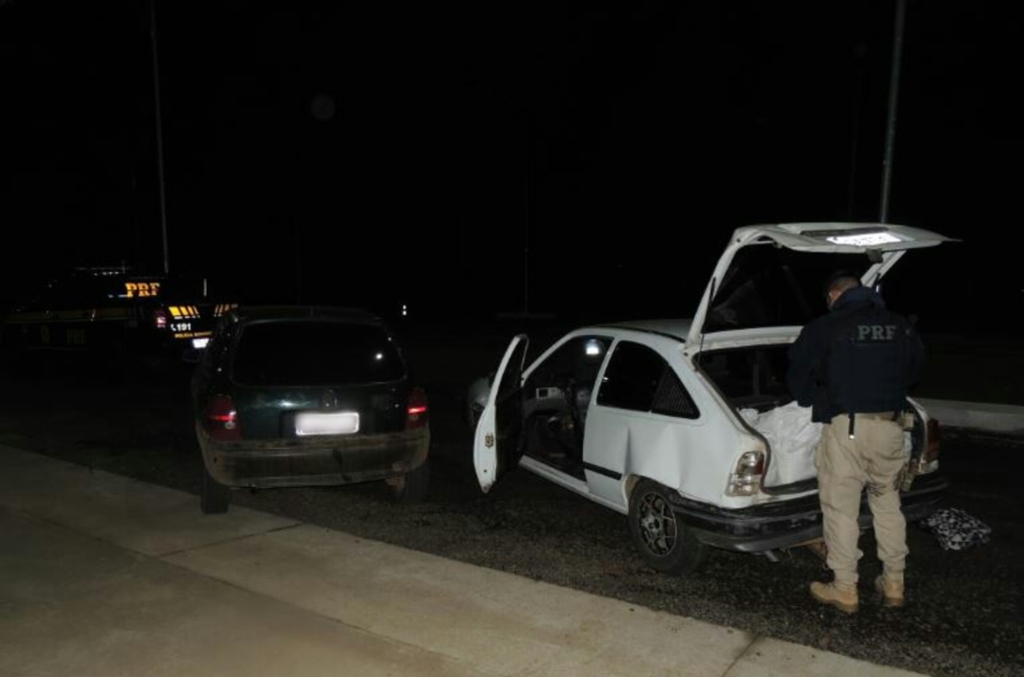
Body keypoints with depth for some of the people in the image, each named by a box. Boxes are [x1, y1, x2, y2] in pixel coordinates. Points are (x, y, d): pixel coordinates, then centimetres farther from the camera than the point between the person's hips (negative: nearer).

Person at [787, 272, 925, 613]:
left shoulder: (824, 328, -5)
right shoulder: (900, 326, 9)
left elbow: (798, 371, 0)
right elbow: (915, 367, 21)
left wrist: (812, 400, 17)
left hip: (846, 426, -5)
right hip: (889, 425, 5)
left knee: (841, 509, 4)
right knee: (888, 504, 18)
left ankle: (845, 590, 13)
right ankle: (894, 584, 28)